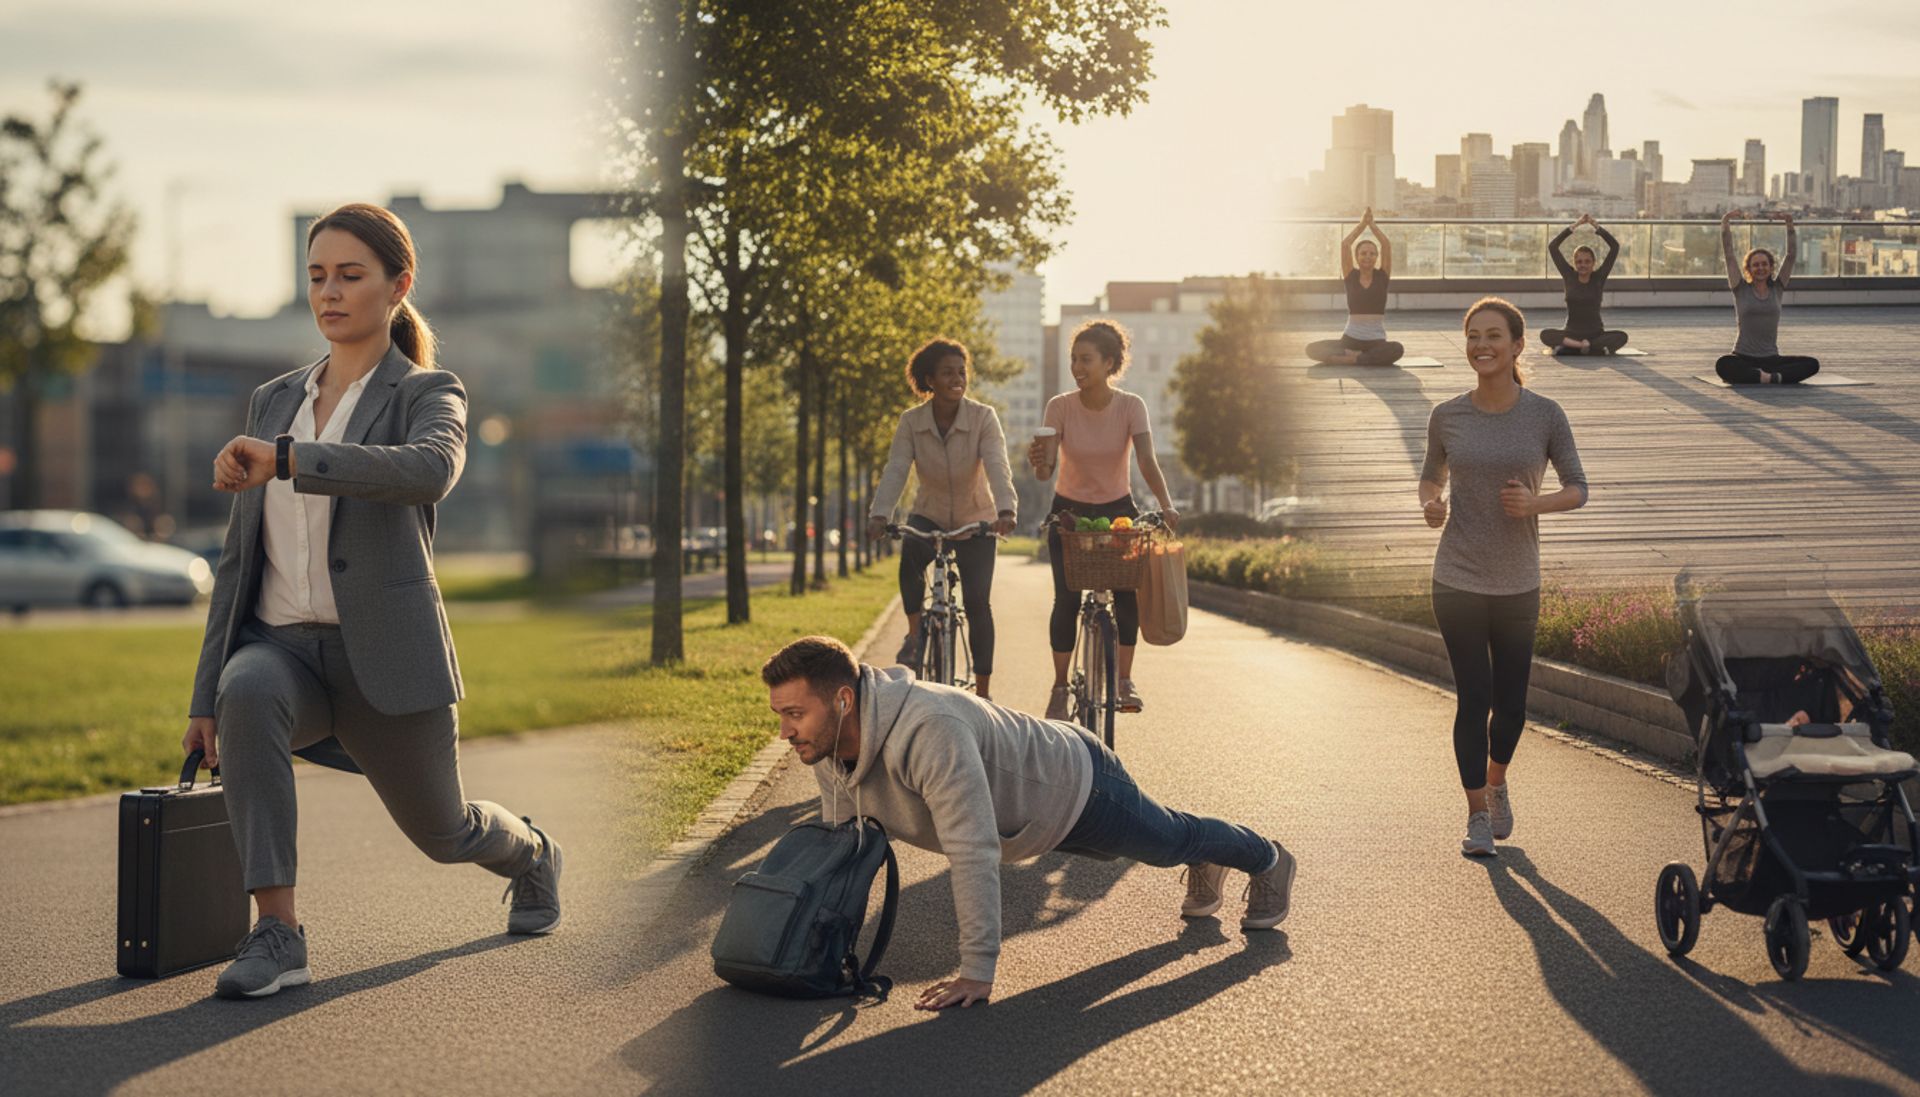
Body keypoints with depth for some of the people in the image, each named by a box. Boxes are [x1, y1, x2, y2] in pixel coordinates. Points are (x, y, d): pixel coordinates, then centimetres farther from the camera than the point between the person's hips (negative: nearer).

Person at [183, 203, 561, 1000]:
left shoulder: (429, 394, -2)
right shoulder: (274, 401, 13)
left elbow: (430, 470, -29)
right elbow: (241, 554, 14)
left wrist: (289, 459, -39)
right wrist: (205, 694, 10)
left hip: (383, 655, -3)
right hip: (281, 646, 3)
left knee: (442, 831, 14)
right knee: (248, 694, -34)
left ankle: (532, 856, 53)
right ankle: (276, 935, -32)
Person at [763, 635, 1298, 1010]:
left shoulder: (928, 732, -48)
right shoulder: (826, 743, -22)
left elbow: (974, 852, -47)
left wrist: (977, 973, -43)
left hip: (1078, 787, -6)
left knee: (1175, 839, 23)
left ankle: (1267, 860, 52)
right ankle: (1207, 867, 65)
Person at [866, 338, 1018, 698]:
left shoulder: (983, 418, -16)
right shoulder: (911, 422, -11)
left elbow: (998, 468, -28)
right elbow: (895, 471, -20)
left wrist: (1006, 510, -47)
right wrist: (879, 516, -37)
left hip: (976, 520, -1)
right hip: (930, 516, 1)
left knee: (977, 601, -8)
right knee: (910, 556, -32)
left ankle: (982, 690, 4)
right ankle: (914, 634, -12)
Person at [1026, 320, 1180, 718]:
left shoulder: (1131, 406, -14)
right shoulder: (1060, 407, -14)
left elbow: (1147, 461, -25)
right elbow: (1045, 470, -20)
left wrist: (1166, 504, -41)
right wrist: (1039, 461, -44)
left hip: (1117, 509, 1)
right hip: (1069, 512, 0)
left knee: (1128, 591, -13)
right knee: (1066, 599, -12)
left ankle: (1124, 681, 2)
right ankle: (1060, 687, 1)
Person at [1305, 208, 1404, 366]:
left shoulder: (1382, 276, 5)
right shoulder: (1351, 276, 6)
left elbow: (1387, 245, -5)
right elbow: (1344, 244, -4)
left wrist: (1372, 224, 1)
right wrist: (1362, 224, 1)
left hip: (1377, 340, 0)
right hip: (1350, 339, 1)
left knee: (1397, 349, -37)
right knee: (1312, 349, -24)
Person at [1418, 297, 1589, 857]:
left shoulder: (1544, 416, -4)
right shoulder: (1447, 416, 0)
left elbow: (1577, 489, 3)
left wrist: (1535, 502, -17)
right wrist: (1432, 504, -8)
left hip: (1518, 584, 0)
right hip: (1458, 580, 0)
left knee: (1510, 702, 6)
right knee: (1473, 699, -1)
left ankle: (1496, 782, 36)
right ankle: (1477, 813, 14)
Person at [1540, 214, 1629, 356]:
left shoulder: (1599, 278, 2)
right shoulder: (1569, 276, 3)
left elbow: (1615, 247, -5)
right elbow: (1552, 247, -4)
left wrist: (1596, 225, -7)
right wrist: (1575, 225, -7)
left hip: (1596, 333, 0)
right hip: (1571, 332, 0)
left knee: (1621, 337, -29)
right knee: (1545, 335, -30)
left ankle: (1569, 347, -31)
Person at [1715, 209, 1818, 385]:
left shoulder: (1776, 289, 10)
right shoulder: (1741, 289, 4)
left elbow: (1791, 255, 5)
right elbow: (1728, 254, -2)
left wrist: (1790, 225, -6)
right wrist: (1725, 223, -10)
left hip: (1771, 358, 3)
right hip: (1743, 357, -3)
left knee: (1812, 364, -23)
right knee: (1723, 365, -39)